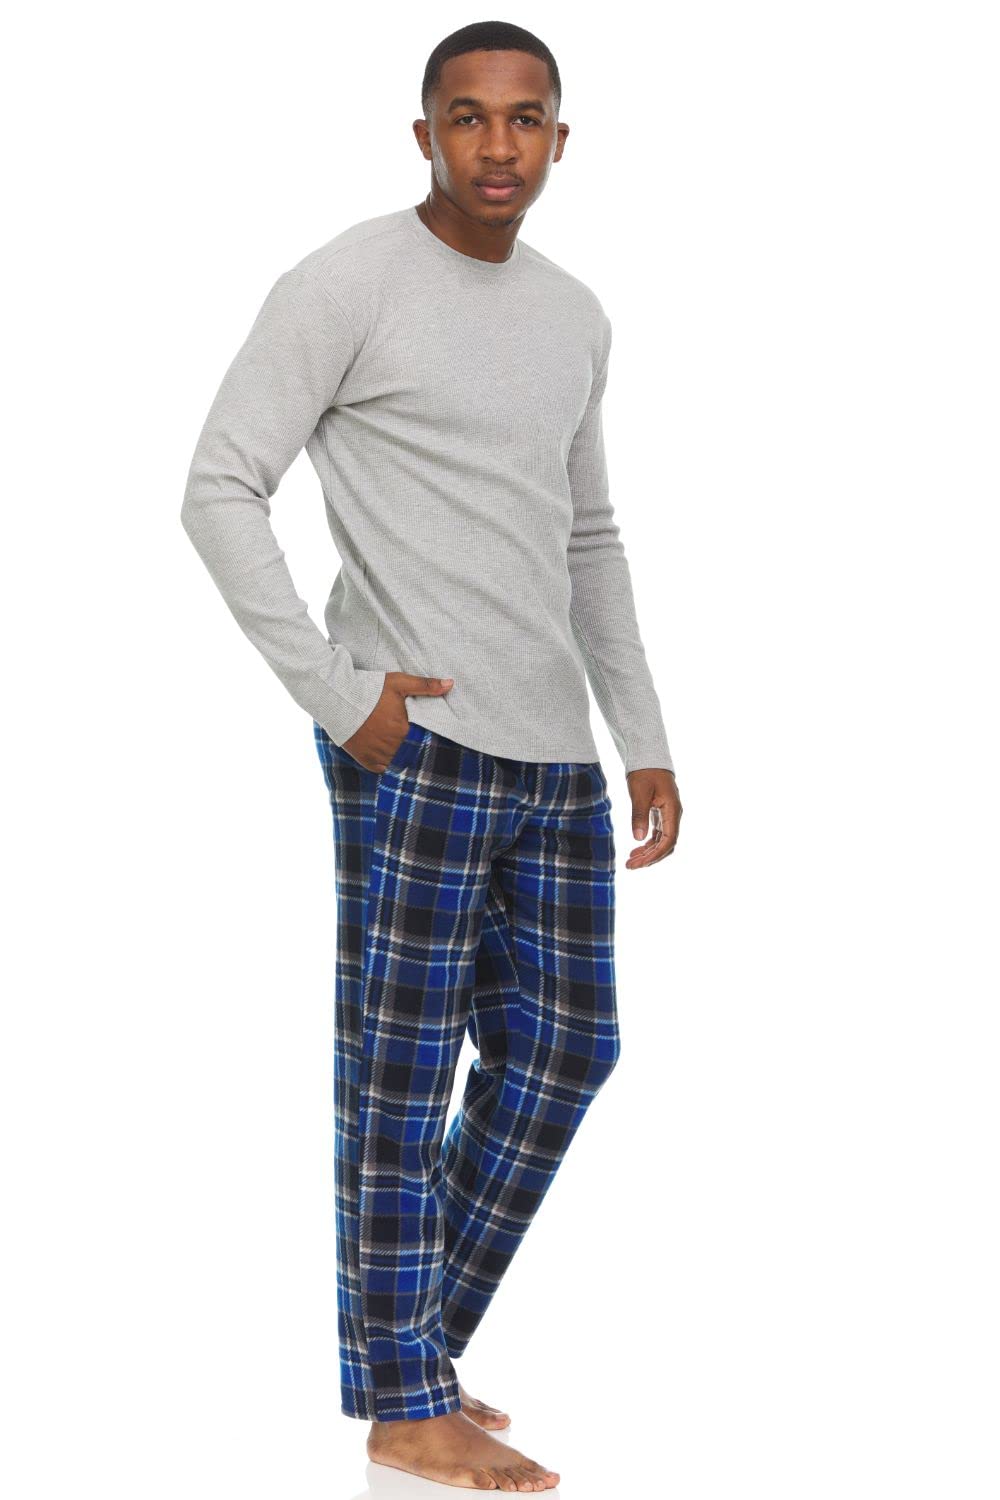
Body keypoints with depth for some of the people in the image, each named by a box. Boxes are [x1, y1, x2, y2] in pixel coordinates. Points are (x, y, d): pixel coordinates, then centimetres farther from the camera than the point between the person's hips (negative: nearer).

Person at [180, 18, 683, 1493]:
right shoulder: (344, 288, -5)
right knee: (402, 1069, -1)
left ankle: (416, 1349, 25)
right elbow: (221, 490, -9)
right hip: (420, 740, -7)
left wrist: (645, 737, 17)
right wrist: (335, 691, -14)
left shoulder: (576, 318, 16)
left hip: (554, 754, 8)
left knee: (563, 1047, 10)